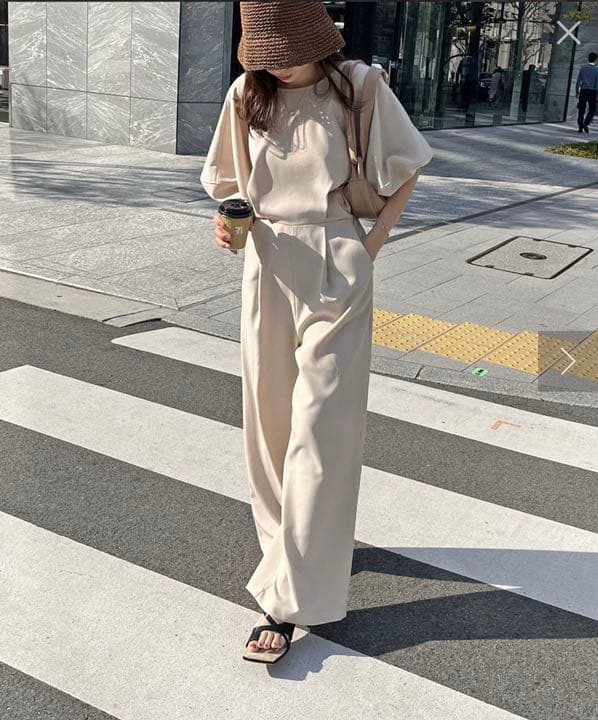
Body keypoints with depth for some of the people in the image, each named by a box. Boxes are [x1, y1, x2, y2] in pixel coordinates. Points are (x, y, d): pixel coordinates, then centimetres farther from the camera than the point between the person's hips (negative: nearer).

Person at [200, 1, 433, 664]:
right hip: (268, 268, 4)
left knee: (319, 429, -5)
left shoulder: (358, 87, -5)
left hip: (337, 271, -4)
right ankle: (309, 544, 32)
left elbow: (408, 167, 7)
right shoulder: (246, 95, 3)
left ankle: (288, 600, 0)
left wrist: (372, 241, -2)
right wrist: (229, 221, -8)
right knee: (269, 418, 10)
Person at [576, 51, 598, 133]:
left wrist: (577, 91, 9)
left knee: (581, 110, 7)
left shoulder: (583, 67, 3)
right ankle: (586, 123, -11)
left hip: (583, 90, 2)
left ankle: (580, 127, 5)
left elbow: (578, 80, 3)